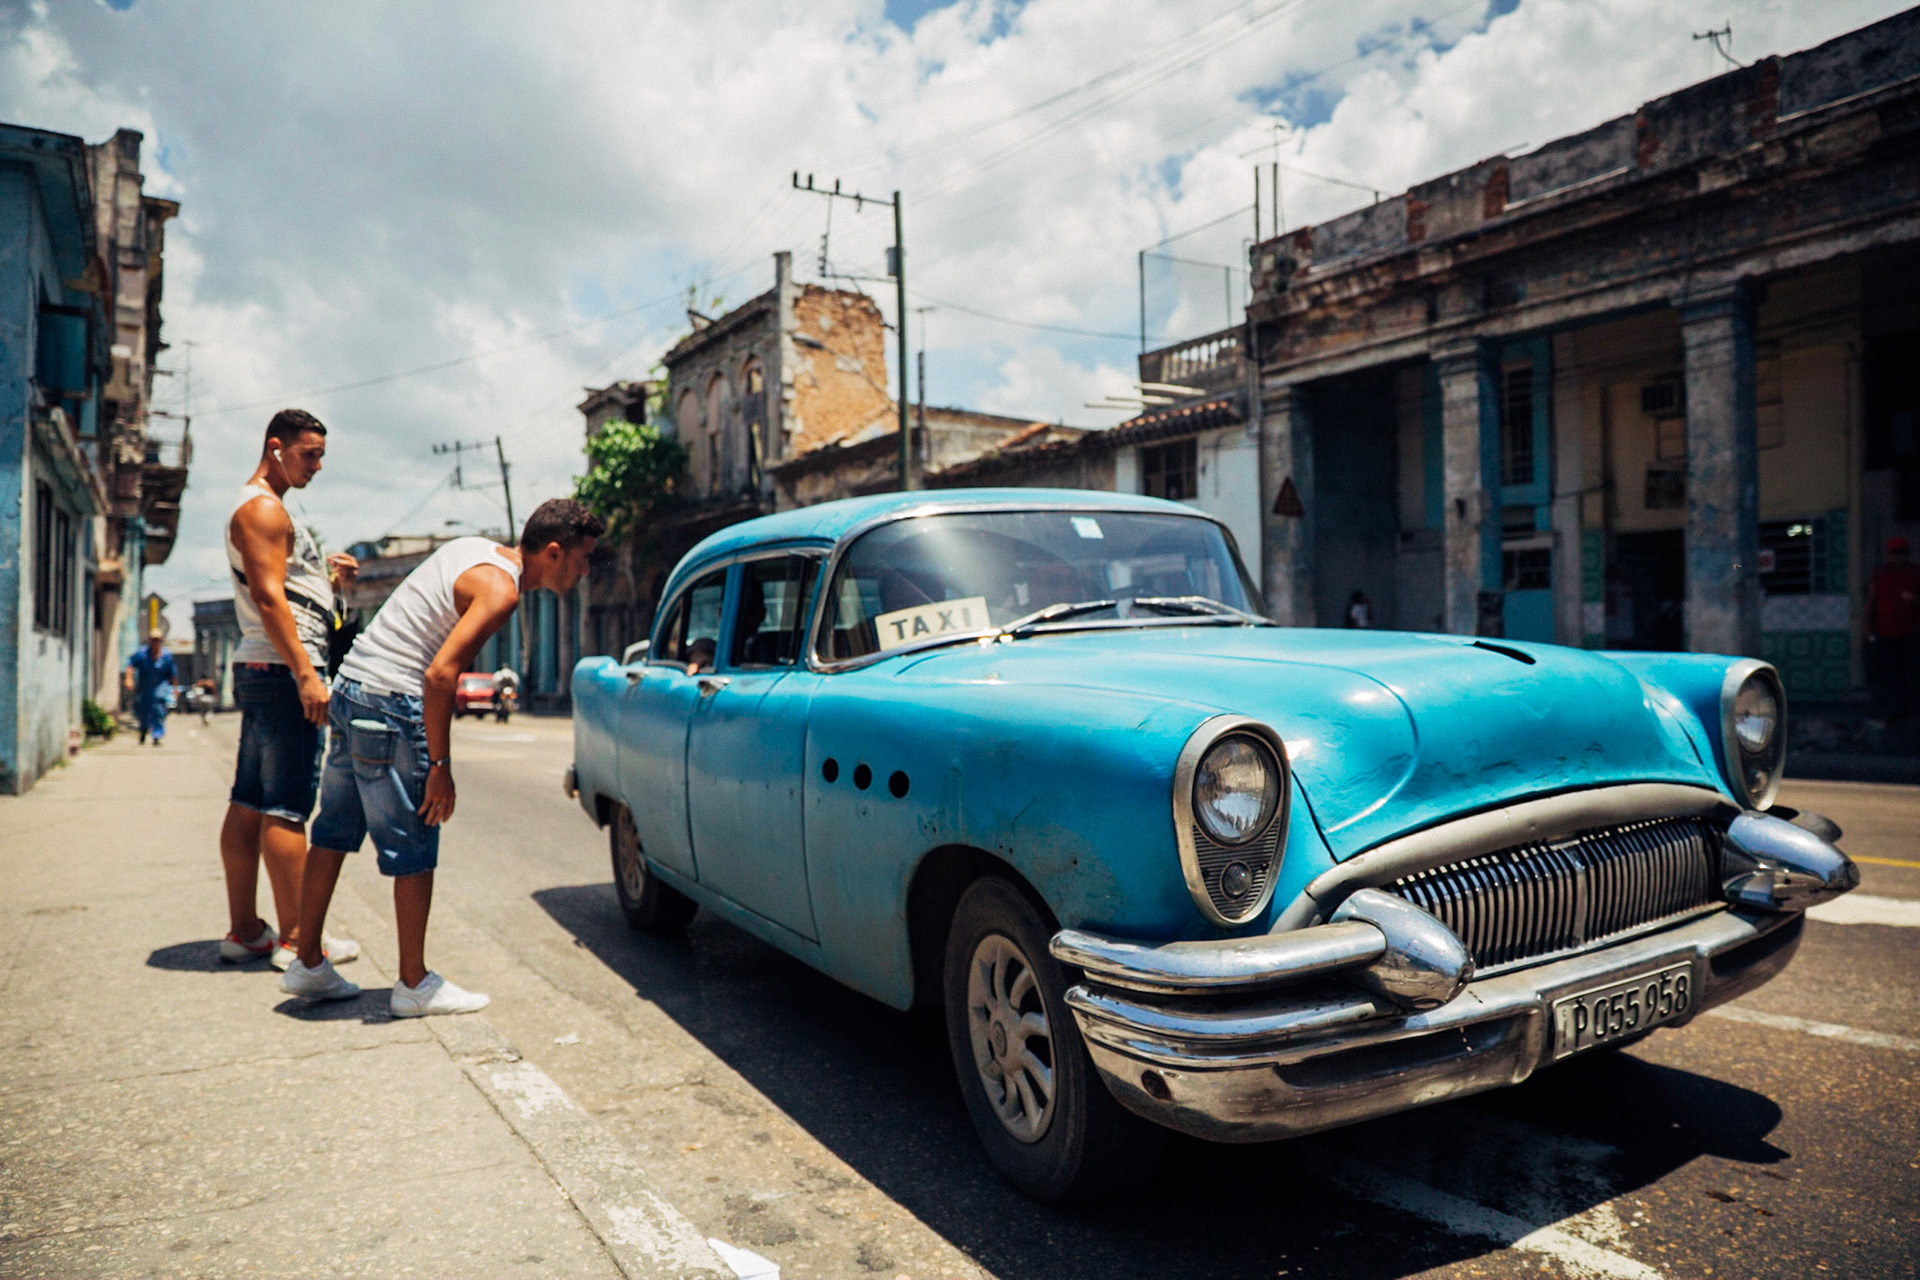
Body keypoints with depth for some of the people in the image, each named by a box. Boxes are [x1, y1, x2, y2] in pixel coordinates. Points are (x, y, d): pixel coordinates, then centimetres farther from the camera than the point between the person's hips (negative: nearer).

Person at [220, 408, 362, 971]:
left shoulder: (264, 508, 23)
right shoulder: (262, 508, -10)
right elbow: (268, 597, -19)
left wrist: (325, 577, 13)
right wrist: (307, 675, -22)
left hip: (260, 671, 11)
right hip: (282, 670, -11)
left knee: (249, 803, 10)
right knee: (285, 808, -8)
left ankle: (244, 930, 16)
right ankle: (295, 938, -4)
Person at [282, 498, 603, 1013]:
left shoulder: (478, 549, 11)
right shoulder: (500, 589, -17)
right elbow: (439, 674, -24)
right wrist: (441, 767, -18)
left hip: (349, 685, 10)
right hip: (390, 705, -10)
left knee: (334, 832, 16)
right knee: (413, 849, 1)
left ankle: (308, 964, 27)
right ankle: (414, 985, 11)